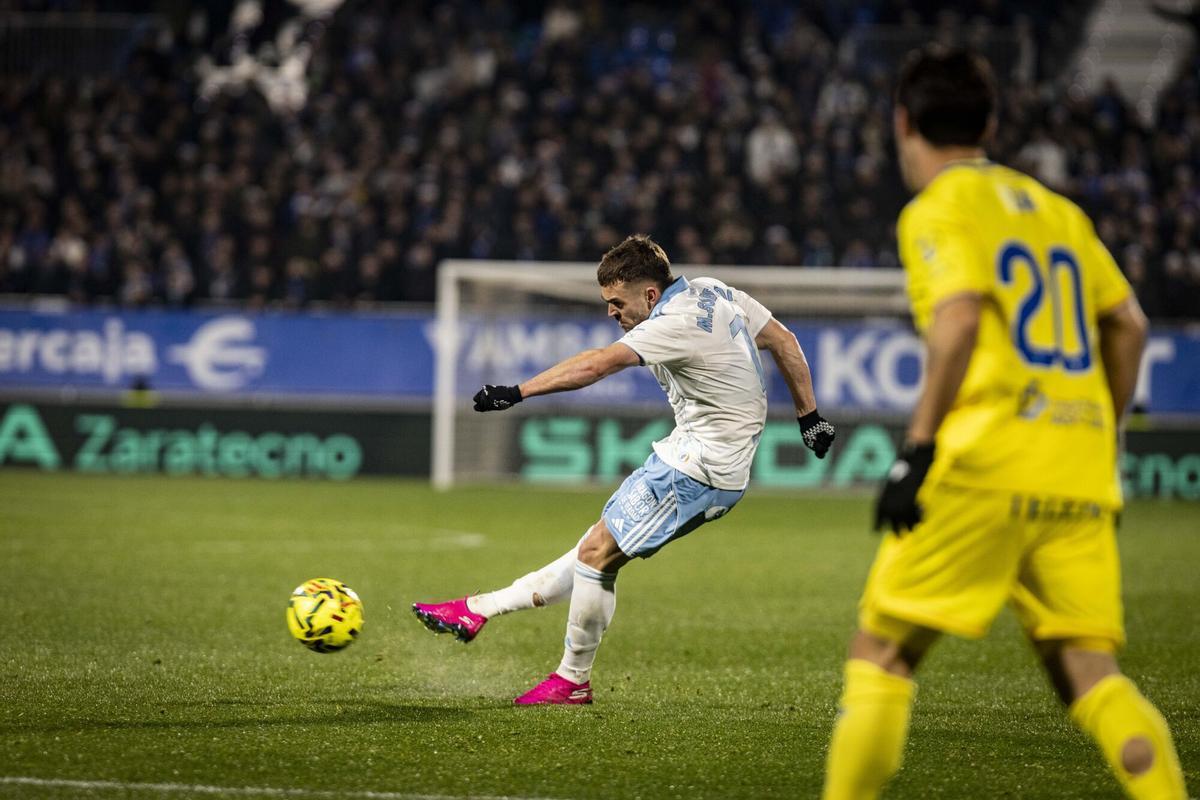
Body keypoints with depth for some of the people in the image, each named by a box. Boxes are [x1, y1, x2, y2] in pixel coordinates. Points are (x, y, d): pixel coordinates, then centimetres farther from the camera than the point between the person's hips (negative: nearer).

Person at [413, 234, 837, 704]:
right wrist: (809, 416, 21)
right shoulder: (712, 292, 6)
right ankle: (480, 610, 14)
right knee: (601, 547, 11)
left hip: (699, 467, -10)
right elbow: (784, 342, 14)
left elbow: (595, 365, -32)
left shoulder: (675, 325, -22)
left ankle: (573, 680, 7)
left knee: (598, 553, -6)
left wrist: (517, 392, -35)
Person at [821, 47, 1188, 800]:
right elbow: (1128, 324, 18)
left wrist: (917, 448, -15)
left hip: (986, 466, -6)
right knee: (1090, 672, 3)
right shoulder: (1056, 208, 20)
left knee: (881, 652, 3)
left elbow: (959, 321, -16)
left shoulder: (938, 210, 0)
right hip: (1080, 472, 6)